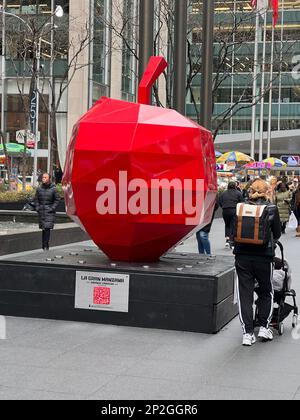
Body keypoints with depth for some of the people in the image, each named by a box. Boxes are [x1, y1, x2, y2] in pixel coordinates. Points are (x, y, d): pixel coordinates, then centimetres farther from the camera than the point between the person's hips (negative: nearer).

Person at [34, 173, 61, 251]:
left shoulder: (53, 189, -3)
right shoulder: (39, 189, 6)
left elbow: (57, 200, 0)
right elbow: (36, 199, 15)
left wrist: (52, 208, -8)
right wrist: (37, 207, 4)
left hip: (49, 212, -3)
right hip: (41, 211, 4)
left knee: (47, 228, -13)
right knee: (43, 229, 8)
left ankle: (46, 245, -12)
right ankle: (44, 245, 16)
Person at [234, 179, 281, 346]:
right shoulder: (271, 208, -4)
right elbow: (277, 233, 5)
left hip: (242, 255, 1)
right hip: (264, 255, -1)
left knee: (245, 293, 7)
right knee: (267, 292, 18)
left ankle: (248, 333, 6)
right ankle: (264, 326, 15)